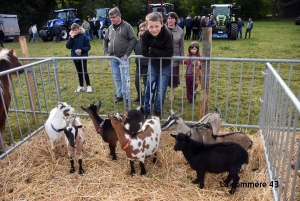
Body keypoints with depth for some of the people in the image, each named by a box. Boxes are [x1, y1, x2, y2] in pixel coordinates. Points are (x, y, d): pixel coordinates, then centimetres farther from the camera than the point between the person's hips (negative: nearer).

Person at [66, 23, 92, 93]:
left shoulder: (84, 36, -9)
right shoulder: (71, 37, 3)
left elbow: (88, 46, -7)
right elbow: (68, 46, -6)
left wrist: (82, 50, -22)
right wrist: (71, 38, -15)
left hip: (83, 57, -4)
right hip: (75, 57, 5)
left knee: (84, 71, -3)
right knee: (79, 72, 13)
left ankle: (88, 86, 10)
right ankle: (81, 86, 23)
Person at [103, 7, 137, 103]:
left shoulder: (127, 26, -3)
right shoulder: (110, 28, 11)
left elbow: (133, 40, -7)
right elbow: (105, 41, 20)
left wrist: (127, 53, -12)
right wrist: (106, 52, 7)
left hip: (123, 57, -5)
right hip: (112, 58, 5)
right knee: (116, 78, 12)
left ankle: (126, 97, 6)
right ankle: (119, 95, 24)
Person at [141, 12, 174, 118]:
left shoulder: (167, 35, -27)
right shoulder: (145, 35, -20)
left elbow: (170, 53, -30)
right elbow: (144, 52, -20)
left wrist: (152, 50, -26)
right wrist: (160, 53, -24)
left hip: (165, 66, -2)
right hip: (152, 65, 2)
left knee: (161, 90, 3)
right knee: (149, 88, 7)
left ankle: (158, 111, 22)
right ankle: (146, 110, 23)